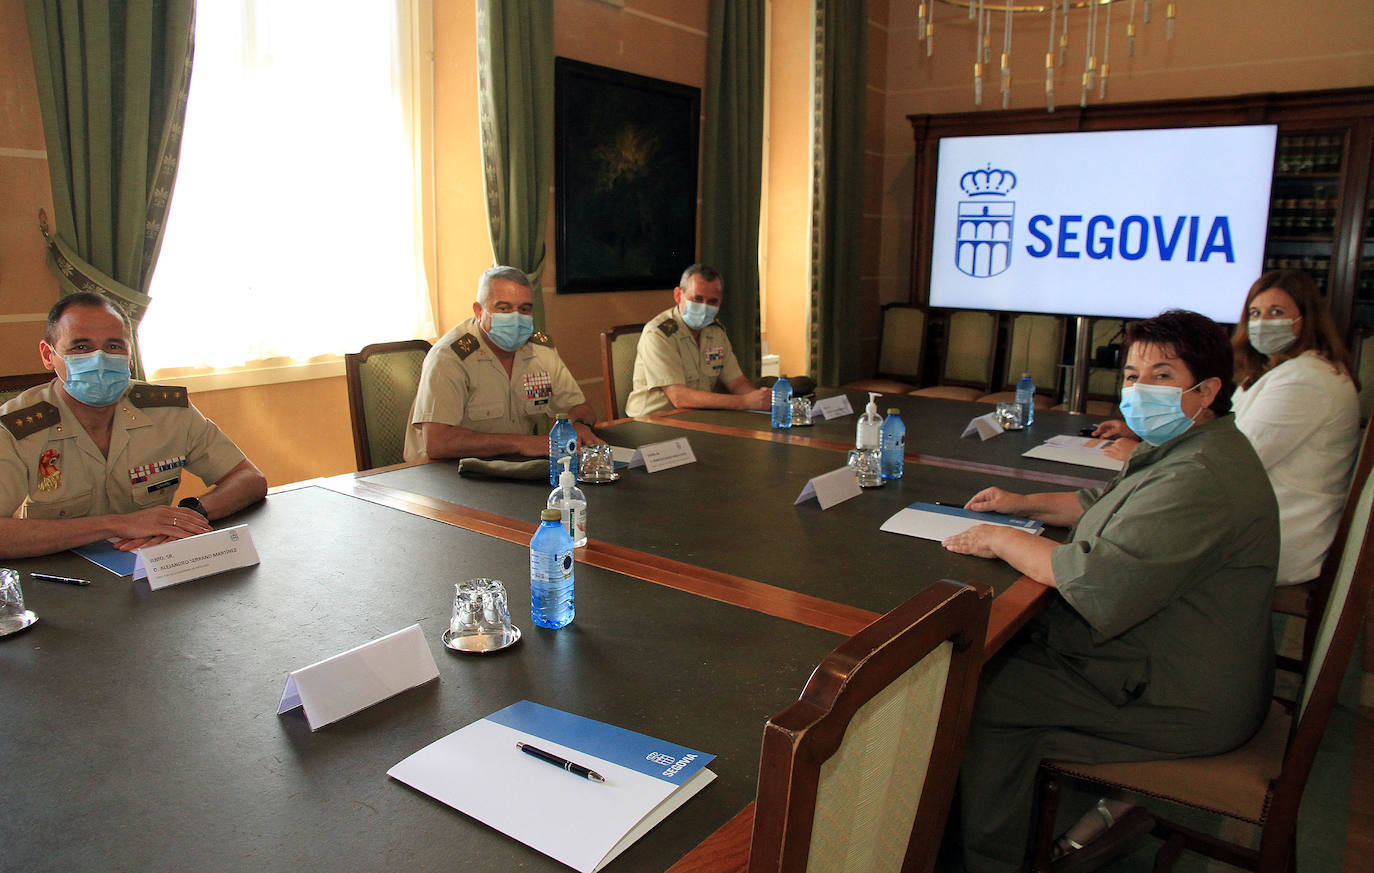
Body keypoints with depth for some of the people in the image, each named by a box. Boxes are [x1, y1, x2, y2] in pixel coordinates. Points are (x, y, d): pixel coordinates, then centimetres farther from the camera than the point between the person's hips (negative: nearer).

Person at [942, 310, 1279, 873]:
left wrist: (1003, 540, -19)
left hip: (1185, 707, -11)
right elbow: (1105, 505, 24)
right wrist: (1025, 504, 8)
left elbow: (1097, 577, -33)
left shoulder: (1201, 480, -28)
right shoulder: (1179, 450, 8)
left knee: (982, 692, -10)